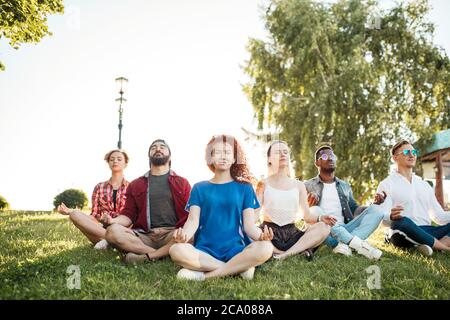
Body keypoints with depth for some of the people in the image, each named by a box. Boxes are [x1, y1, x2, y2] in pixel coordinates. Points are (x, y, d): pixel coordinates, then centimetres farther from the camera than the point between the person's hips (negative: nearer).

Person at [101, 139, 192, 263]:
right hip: (145, 236, 2)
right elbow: (128, 215, 15)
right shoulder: (136, 184, 20)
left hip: (171, 235, -1)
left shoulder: (182, 183, 15)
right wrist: (113, 221, -9)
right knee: (113, 231, -26)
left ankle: (147, 256, -28)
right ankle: (162, 254, -25)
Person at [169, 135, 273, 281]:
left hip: (235, 249, 0)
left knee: (265, 248, -31)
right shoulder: (199, 188, 14)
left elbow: (249, 224, 5)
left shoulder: (244, 188, 13)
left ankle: (205, 275, -23)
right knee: (177, 250, -32)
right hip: (205, 250, 0)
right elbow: (193, 221, 2)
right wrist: (184, 235, -22)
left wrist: (260, 235, -19)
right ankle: (239, 267, -23)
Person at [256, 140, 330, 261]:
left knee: (324, 227, -22)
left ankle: (286, 254, -27)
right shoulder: (263, 184, 5)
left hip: (291, 233, 2)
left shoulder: (298, 185, 12)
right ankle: (299, 250, -23)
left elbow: (307, 215, 7)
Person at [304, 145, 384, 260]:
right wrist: (320, 217, -22)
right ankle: (359, 244, -36)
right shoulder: (308, 186, 11)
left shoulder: (345, 186, 25)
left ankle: (343, 244, -36)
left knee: (376, 210, -14)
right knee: (315, 210, -33)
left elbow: (354, 209, 20)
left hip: (345, 230, 4)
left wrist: (374, 204, 2)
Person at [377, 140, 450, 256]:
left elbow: (438, 215, 21)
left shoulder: (424, 185, 24)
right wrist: (391, 216, -32)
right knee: (402, 222, -39)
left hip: (426, 233, 5)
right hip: (403, 233, -5)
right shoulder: (386, 184, 5)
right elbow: (382, 217, -8)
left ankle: (431, 245, -34)